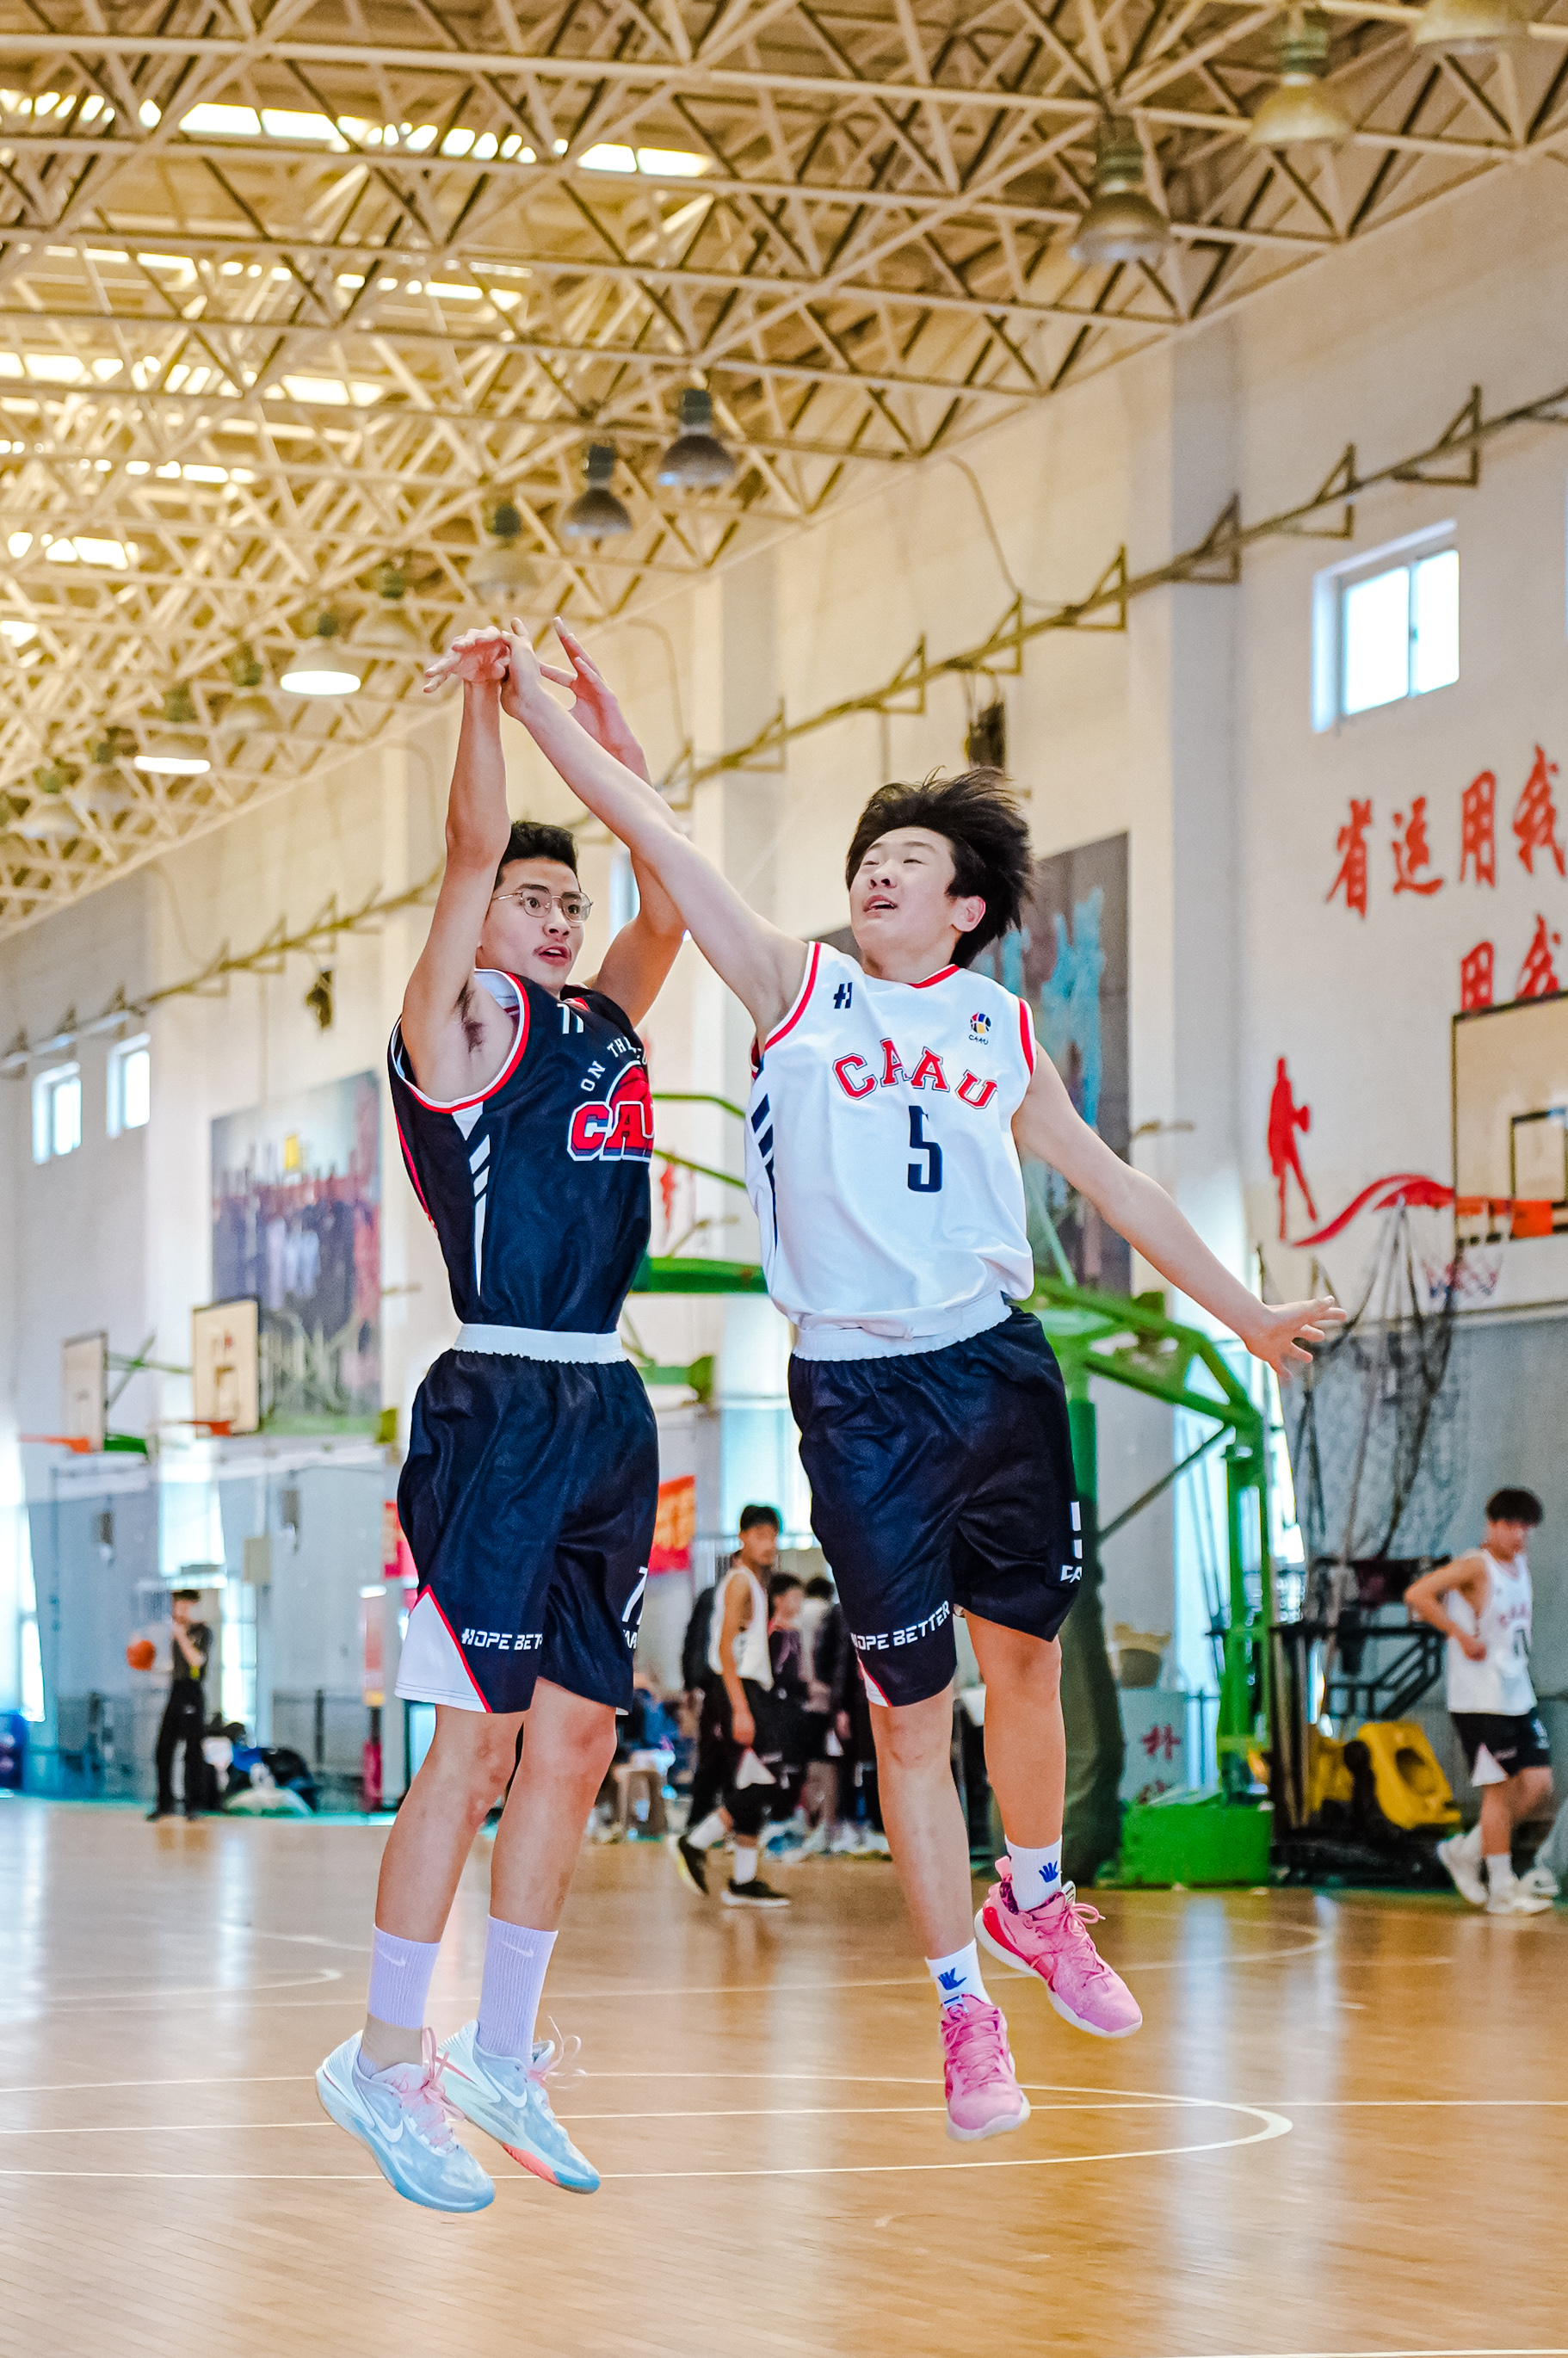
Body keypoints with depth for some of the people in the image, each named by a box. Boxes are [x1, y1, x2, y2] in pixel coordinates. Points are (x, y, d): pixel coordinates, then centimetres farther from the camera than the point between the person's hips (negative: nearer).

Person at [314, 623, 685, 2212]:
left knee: (576, 1741, 7)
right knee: (478, 1736, -9)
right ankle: (384, 2059, -2)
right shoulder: (462, 1024, -1)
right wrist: (483, 696, -13)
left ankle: (500, 2056, 15)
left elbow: (671, 886, 19)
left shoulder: (602, 1028, 18)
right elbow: (471, 852, -12)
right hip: (500, 1406, -8)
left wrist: (606, 720, 15)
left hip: (608, 1412, 8)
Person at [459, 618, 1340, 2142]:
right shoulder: (796, 987, 4)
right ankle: (962, 2009, 13)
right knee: (910, 1714, 1)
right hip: (858, 1388, -3)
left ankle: (1034, 1901, 38)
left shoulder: (1002, 1031, 13)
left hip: (997, 1363, 3)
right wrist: (535, 705, -10)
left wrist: (1240, 1309, 26)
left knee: (1026, 1661, 12)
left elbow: (1108, 1183, 23)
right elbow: (650, 830, -3)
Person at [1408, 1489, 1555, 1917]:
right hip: (1480, 1700, -8)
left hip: (1519, 1696, 8)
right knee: (1500, 1788, -6)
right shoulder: (1474, 1567, -13)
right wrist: (1463, 1637, -21)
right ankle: (1502, 1889, 2)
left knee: (1538, 1785, 3)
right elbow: (1417, 1595, -24)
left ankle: (1467, 1850, 18)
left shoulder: (1520, 1564, 11)